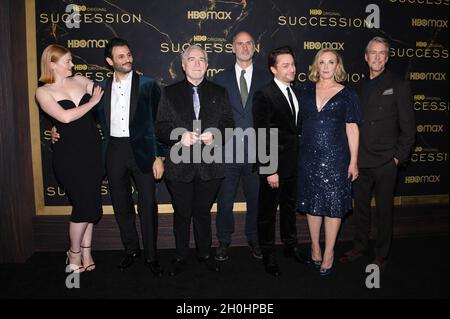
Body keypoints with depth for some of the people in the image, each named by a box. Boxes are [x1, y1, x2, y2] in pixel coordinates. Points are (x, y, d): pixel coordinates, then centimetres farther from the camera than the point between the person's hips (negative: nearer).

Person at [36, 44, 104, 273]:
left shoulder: (80, 80, 10)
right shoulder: (43, 92, -3)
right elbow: (65, 117, -17)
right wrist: (92, 102, -9)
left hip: (93, 150, 5)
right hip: (68, 155, -4)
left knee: (90, 203, 9)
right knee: (84, 204, -3)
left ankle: (86, 253, 24)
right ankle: (74, 254, 21)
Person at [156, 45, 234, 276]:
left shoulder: (219, 93, 9)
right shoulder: (170, 93, 5)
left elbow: (228, 124, 5)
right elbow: (161, 127, 0)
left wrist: (214, 135, -15)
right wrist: (180, 136, -18)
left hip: (209, 165, 1)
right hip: (180, 165, 0)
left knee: (203, 212, 14)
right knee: (181, 213, 12)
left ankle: (204, 253, 33)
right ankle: (180, 256, 30)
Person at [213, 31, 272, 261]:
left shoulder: (266, 78, 7)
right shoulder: (221, 79, 8)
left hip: (257, 148, 1)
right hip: (228, 149, 0)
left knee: (256, 197, 11)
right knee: (225, 199, 7)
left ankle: (254, 239, 29)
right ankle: (224, 241, 23)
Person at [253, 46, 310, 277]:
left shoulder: (295, 93, 8)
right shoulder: (264, 95, -15)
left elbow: (296, 127, 12)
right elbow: (263, 136, -18)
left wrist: (300, 158, 8)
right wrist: (269, 170, -19)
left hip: (293, 164, 7)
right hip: (274, 166, -7)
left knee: (290, 206, 22)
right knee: (268, 211, 8)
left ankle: (290, 245, 40)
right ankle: (268, 254, 26)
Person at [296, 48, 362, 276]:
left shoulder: (347, 94, 1)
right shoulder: (305, 91, 7)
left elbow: (352, 128, 0)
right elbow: (298, 122, 10)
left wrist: (353, 161, -4)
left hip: (335, 156, -2)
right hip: (309, 155, 2)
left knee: (333, 203, 2)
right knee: (312, 202, 10)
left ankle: (328, 253, 16)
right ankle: (315, 246, 28)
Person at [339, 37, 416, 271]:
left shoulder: (398, 85, -3)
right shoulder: (361, 86, 12)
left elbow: (408, 126, -4)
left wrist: (398, 157, -9)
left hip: (385, 162, -5)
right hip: (361, 161, 5)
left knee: (384, 209, 7)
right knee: (360, 206, 14)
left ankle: (381, 255, 22)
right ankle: (360, 246, 31)